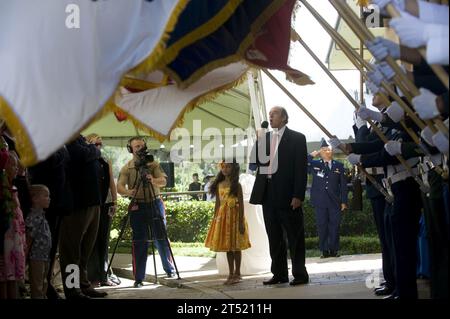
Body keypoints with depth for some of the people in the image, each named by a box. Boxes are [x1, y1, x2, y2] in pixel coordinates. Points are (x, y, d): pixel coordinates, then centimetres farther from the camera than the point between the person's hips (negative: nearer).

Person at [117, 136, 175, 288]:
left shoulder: (153, 164, 7)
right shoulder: (127, 168, 4)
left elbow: (163, 181, -6)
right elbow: (119, 187, -8)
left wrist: (153, 180, -28)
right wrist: (128, 192, -30)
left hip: (155, 203, 1)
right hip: (138, 206, -1)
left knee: (161, 238, 4)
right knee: (139, 242, -2)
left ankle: (170, 270, 21)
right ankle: (138, 278, 1)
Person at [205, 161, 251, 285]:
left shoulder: (236, 185, -6)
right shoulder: (219, 185, 8)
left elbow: (241, 204, -9)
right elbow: (217, 203, 11)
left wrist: (241, 222, -14)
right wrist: (215, 219, 8)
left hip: (234, 216, -5)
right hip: (222, 216, 5)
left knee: (236, 246, 0)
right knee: (227, 246, 9)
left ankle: (237, 273, 9)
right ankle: (231, 273, 16)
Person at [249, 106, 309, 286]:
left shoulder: (297, 138, -1)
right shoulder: (263, 138, 15)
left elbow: (301, 168, -6)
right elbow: (255, 161, 12)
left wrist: (298, 195, -13)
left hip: (287, 195, -5)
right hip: (268, 195, 5)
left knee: (295, 237, 1)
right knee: (274, 237, 8)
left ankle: (300, 274, 6)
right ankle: (279, 274, 14)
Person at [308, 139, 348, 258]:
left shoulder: (339, 166, 9)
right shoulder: (315, 165, 9)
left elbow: (343, 185, 9)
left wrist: (344, 201, 4)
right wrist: (312, 155, -6)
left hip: (335, 202, 0)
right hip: (320, 202, 0)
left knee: (334, 226, 1)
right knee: (322, 226, 0)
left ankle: (333, 250, 8)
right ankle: (324, 251, 5)